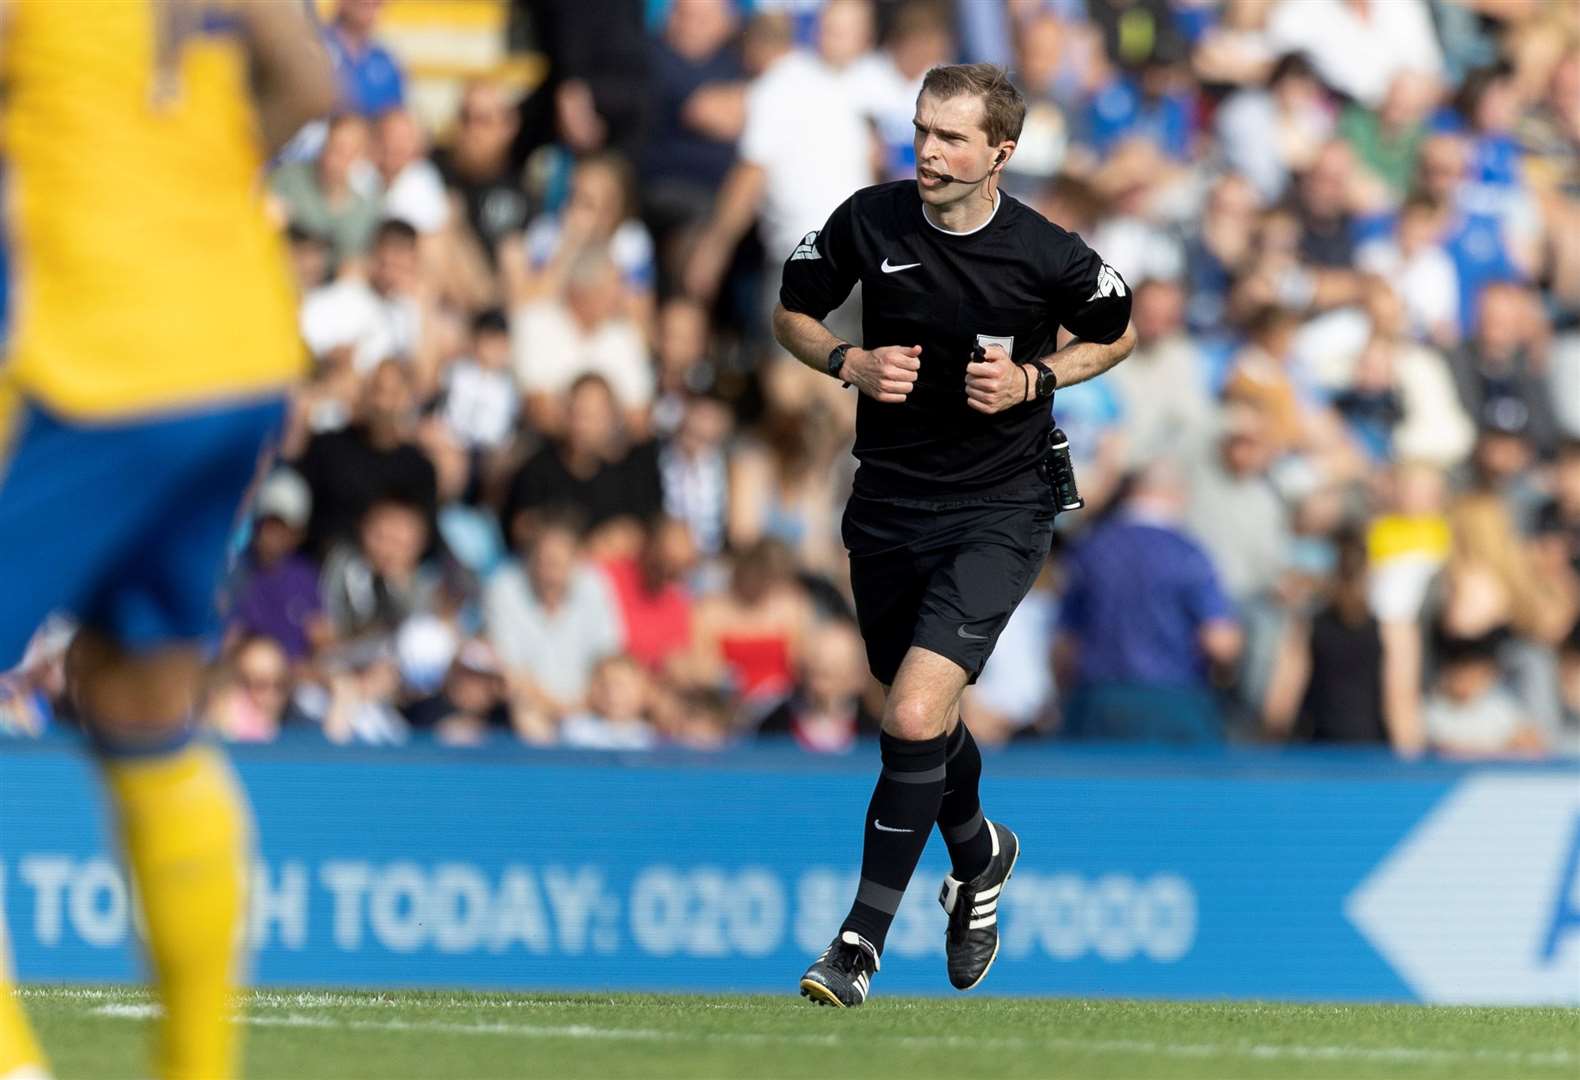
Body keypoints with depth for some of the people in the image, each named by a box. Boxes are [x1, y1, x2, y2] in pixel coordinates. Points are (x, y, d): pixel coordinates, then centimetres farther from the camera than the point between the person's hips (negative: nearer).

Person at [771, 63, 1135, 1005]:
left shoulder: (1047, 255, -14)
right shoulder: (869, 222, -8)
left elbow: (1117, 334, 6)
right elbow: (792, 314, 8)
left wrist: (1033, 381, -12)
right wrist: (851, 363, -12)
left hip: (998, 511, -4)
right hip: (889, 498, 4)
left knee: (915, 716, -20)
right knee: (923, 714, 20)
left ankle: (862, 941, -11)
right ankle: (978, 856, 52)